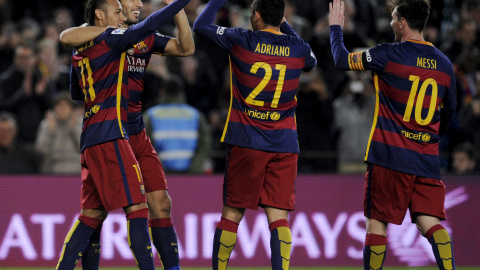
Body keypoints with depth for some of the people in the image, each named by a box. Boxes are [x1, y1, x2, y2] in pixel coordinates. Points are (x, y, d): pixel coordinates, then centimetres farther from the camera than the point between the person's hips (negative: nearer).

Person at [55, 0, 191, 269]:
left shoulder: (79, 52, 20)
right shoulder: (107, 39, -4)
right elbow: (149, 25, -15)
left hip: (90, 137, 9)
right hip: (110, 135, -9)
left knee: (92, 214, 10)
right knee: (137, 206, -11)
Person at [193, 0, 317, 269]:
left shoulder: (242, 41, -6)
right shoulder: (298, 48, 1)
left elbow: (201, 25, 7)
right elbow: (311, 62, 27)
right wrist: (285, 25, 32)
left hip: (246, 143, -2)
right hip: (285, 144, 2)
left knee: (232, 214, 7)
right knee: (278, 215, -1)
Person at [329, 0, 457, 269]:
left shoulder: (389, 55, -8)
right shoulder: (444, 63, 8)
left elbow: (342, 60, 1)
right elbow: (449, 109, 21)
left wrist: (336, 27, 18)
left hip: (389, 156, -4)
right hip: (427, 160, 4)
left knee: (377, 223, 4)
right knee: (430, 222, 0)